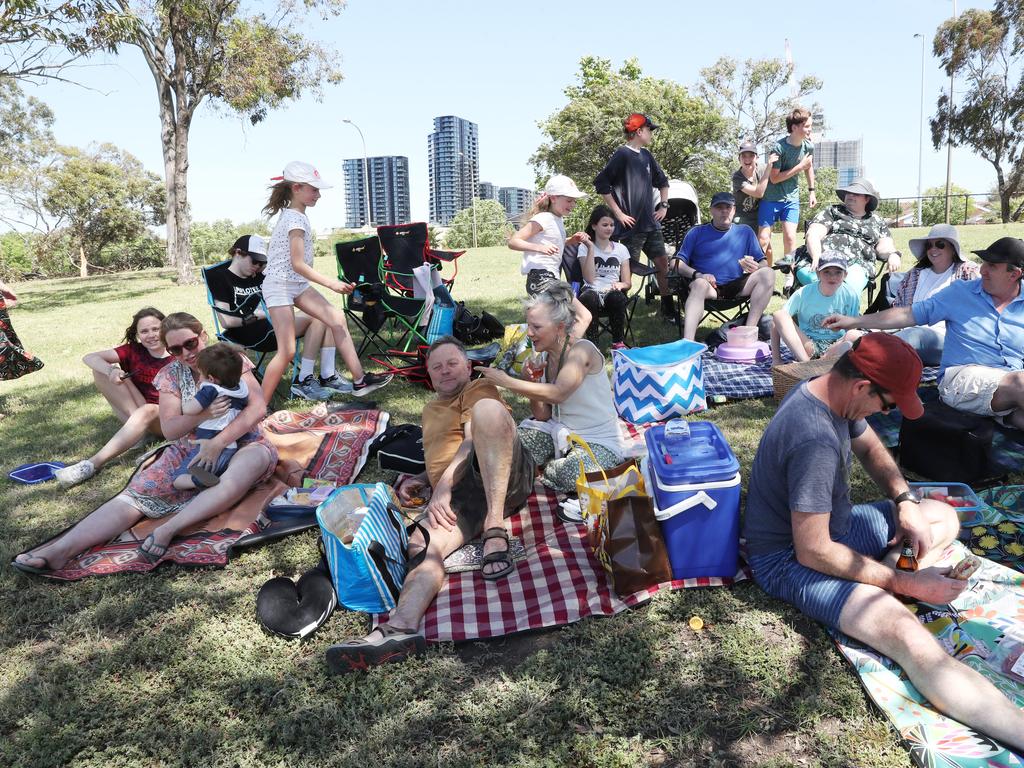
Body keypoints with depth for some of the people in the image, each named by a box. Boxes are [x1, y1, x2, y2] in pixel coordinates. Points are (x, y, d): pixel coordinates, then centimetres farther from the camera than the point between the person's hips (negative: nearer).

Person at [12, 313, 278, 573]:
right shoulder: (171, 375, 5)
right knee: (138, 493, -20)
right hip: (188, 451, 3)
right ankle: (60, 549, -29)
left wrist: (217, 442, -26)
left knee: (257, 457, -39)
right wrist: (203, 414, -24)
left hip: (239, 444, -3)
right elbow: (169, 429, -2)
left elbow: (258, 407, -15)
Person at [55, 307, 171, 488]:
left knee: (147, 411, -41)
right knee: (101, 370, -10)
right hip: (136, 412, 5)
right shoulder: (134, 351, 4)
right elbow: (89, 358, -5)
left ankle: (93, 464, -40)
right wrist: (110, 370, -26)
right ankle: (139, 429, -17)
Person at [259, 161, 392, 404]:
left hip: (297, 284, 10)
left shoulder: (292, 214, 11)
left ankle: (359, 381, 1)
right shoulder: (296, 219, -19)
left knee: (336, 317, 1)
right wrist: (331, 283, -25)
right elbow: (298, 264, -24)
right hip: (280, 286, -10)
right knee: (287, 352, -11)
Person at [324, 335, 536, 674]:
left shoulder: (480, 388, 15)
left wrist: (443, 485, -13)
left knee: (486, 408, -34)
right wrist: (421, 480, 21)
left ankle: (496, 531, -41)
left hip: (503, 477, -5)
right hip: (457, 497, 5)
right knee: (422, 545, -28)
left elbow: (474, 440, -2)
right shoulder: (431, 410, 37)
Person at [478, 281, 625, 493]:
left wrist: (506, 381, -29)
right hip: (560, 431, 6)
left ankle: (547, 470, 0)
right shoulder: (544, 358, 3)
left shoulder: (581, 350, -18)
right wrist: (530, 383, -14)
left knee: (572, 475, -33)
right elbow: (543, 415, 3)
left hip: (599, 440, -6)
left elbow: (558, 393, -35)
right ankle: (553, 466, 12)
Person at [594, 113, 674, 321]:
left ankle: (669, 311, 15)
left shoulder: (646, 155, 14)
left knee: (664, 264, 7)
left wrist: (664, 205, 15)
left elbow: (662, 181, 28)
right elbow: (601, 184, -16)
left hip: (651, 224, 8)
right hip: (631, 226, -7)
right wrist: (618, 213, -16)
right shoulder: (621, 155, -8)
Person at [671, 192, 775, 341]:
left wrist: (756, 267, -11)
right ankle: (687, 343, -55)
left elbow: (763, 264, 15)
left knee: (768, 273, -22)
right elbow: (678, 263, 4)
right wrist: (697, 275, -16)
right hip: (709, 286, -3)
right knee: (700, 284, -37)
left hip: (736, 287, 3)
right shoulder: (697, 232, 16)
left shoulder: (745, 232, 21)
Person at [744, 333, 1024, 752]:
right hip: (790, 557, -10)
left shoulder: (829, 393, -3)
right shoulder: (815, 441, -33)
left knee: (944, 516, 19)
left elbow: (870, 447, 17)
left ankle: (881, 574, -5)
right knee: (908, 635, -32)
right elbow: (812, 552, -30)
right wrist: (905, 583, -21)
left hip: (829, 524, 10)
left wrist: (907, 503, 1)